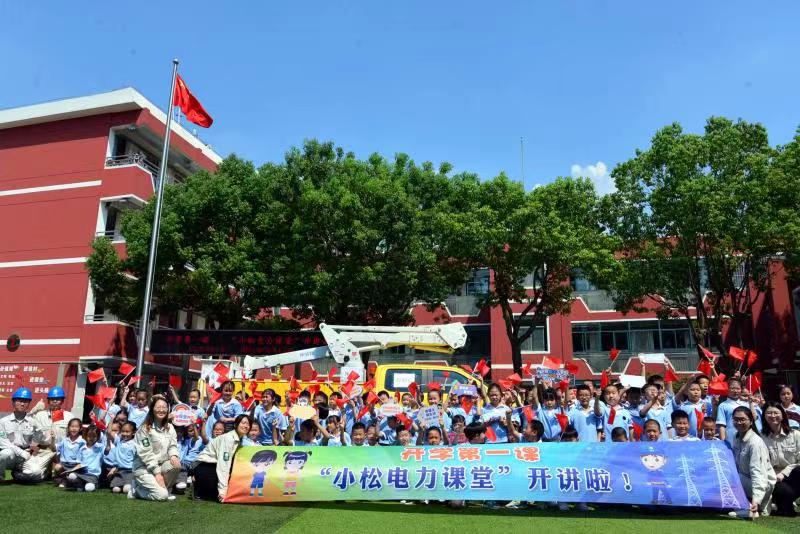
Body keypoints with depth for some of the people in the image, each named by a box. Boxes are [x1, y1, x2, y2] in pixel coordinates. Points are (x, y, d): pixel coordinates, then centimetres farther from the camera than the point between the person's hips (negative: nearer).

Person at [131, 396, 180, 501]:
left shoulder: (169, 427, 7)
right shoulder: (144, 429, -13)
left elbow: (173, 445, 4)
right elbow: (146, 454, -16)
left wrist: (174, 455, -21)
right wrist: (157, 473, -20)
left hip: (161, 464, 6)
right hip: (144, 467, -6)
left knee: (176, 465, -27)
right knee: (161, 495, -22)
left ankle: (165, 490, -2)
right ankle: (136, 489, 5)